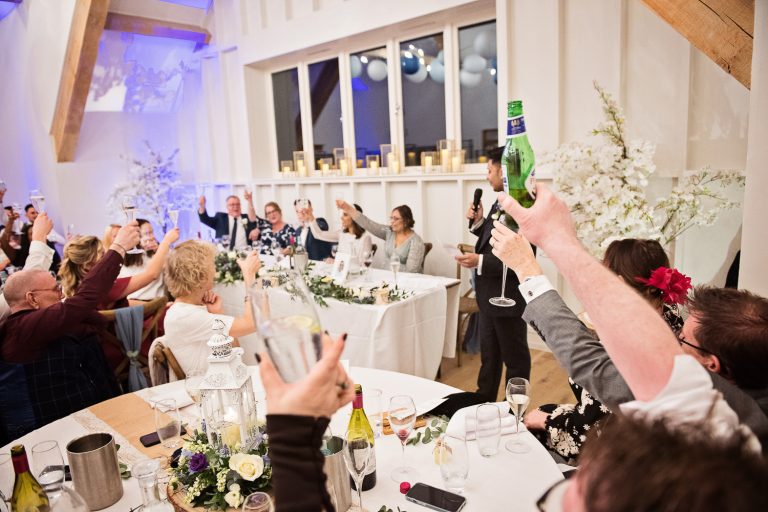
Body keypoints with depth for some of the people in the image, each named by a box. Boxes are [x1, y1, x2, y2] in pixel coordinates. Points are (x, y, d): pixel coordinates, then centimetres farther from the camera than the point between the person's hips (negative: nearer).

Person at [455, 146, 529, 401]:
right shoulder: (500, 203, 7)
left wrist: (479, 262, -29)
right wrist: (479, 222, 1)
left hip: (508, 298, -10)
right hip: (490, 296, 10)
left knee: (515, 358, 10)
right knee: (489, 356, 23)